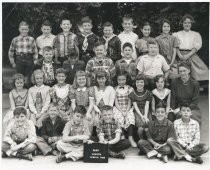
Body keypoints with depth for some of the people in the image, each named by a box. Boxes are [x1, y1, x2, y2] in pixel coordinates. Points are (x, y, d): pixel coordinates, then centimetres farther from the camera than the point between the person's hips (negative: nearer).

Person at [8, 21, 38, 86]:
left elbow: (35, 51, 6)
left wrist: (35, 61, 1)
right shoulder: (15, 40, 4)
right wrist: (12, 62, 8)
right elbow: (11, 52, 10)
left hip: (29, 60, 0)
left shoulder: (31, 39, 2)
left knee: (28, 79, 2)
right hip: (19, 61, 1)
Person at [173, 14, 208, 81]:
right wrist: (180, 56, -13)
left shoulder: (196, 34, 15)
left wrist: (188, 55, -13)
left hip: (192, 55, 1)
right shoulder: (177, 34, 16)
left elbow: (197, 47, 2)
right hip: (180, 56, -1)